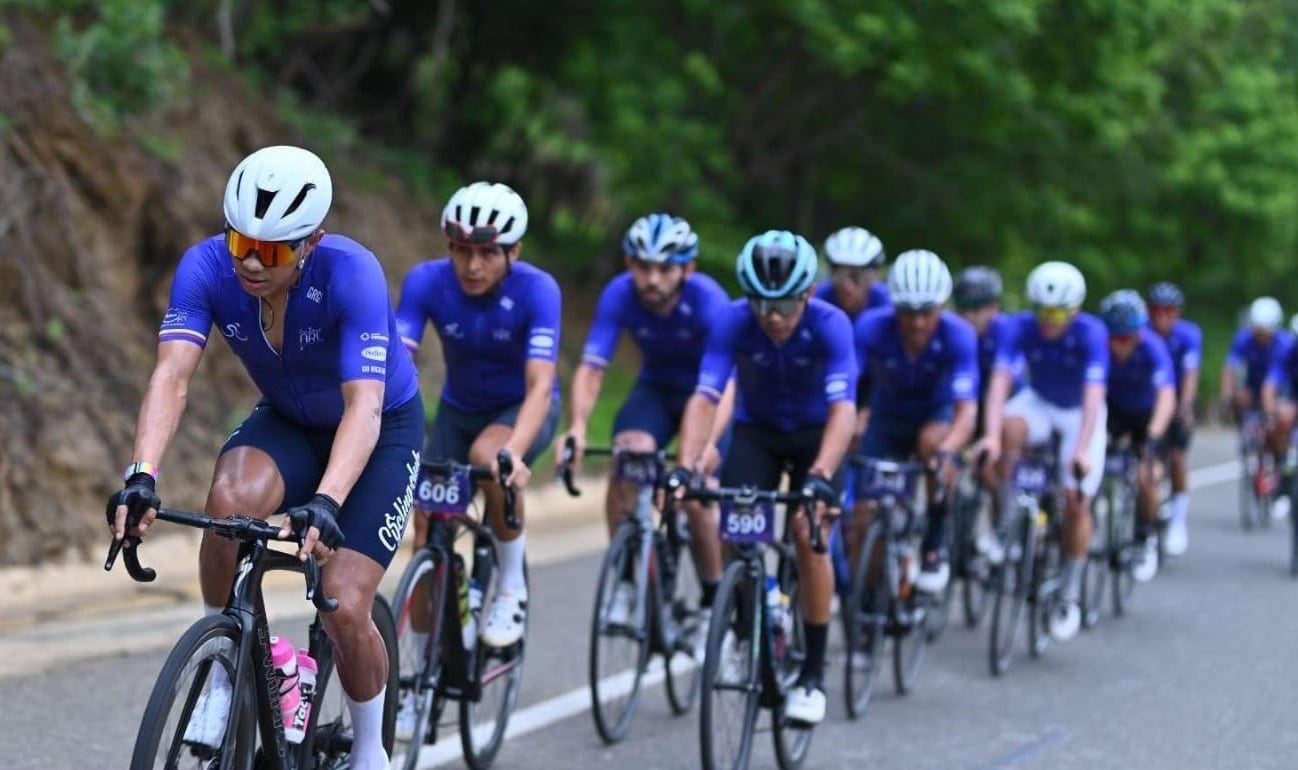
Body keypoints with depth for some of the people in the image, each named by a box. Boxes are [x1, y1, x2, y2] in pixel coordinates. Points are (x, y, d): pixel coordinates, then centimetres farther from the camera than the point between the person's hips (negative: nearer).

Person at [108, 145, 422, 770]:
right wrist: (142, 475, -50)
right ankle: (222, 675, -13)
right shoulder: (206, 267, -24)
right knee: (231, 497, -33)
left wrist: (325, 503, -58)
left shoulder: (351, 274, -34)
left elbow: (363, 405, -42)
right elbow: (172, 375, -33)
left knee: (343, 606, -17)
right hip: (287, 421, 3)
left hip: (382, 431, -3)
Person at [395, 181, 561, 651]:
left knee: (488, 455, -35)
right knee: (427, 536, -8)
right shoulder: (426, 282, -22)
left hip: (522, 410, -3)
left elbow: (540, 385, -37)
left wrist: (513, 452, -55)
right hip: (458, 410, 3)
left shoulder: (536, 290, -28)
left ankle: (512, 589, -14)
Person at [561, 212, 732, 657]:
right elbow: (590, 368, -30)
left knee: (695, 498, -17)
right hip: (655, 390, 2)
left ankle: (712, 603, 8)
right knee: (626, 457, -28)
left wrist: (709, 441, -56)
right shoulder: (619, 295, -24)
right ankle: (624, 579, -16)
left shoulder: (708, 300, -31)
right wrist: (577, 427, -48)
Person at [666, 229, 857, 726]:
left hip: (816, 434, -2)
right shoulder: (734, 322, -27)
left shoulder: (830, 325, -30)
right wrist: (684, 467, -49)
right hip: (756, 430, 2)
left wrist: (820, 476, -54)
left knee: (810, 537, -18)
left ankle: (813, 674, -7)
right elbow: (705, 398, -34)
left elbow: (843, 409, -39)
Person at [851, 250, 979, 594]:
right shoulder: (871, 328, -28)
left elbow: (966, 410, -37)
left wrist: (946, 451, -56)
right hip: (886, 417, 1)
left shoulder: (958, 335, -29)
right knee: (864, 515, -8)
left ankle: (934, 545, -17)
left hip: (935, 414, -1)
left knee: (932, 441, -36)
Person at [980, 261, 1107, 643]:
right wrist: (991, 435, -51)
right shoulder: (1022, 326, -25)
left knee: (1077, 503, -10)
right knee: (1011, 427, -35)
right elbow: (1000, 380, -35)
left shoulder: (1092, 333, -30)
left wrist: (1082, 450, -52)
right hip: (1039, 403, 1)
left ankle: (1070, 596, 7)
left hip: (1080, 413, -1)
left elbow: (1093, 394, -39)